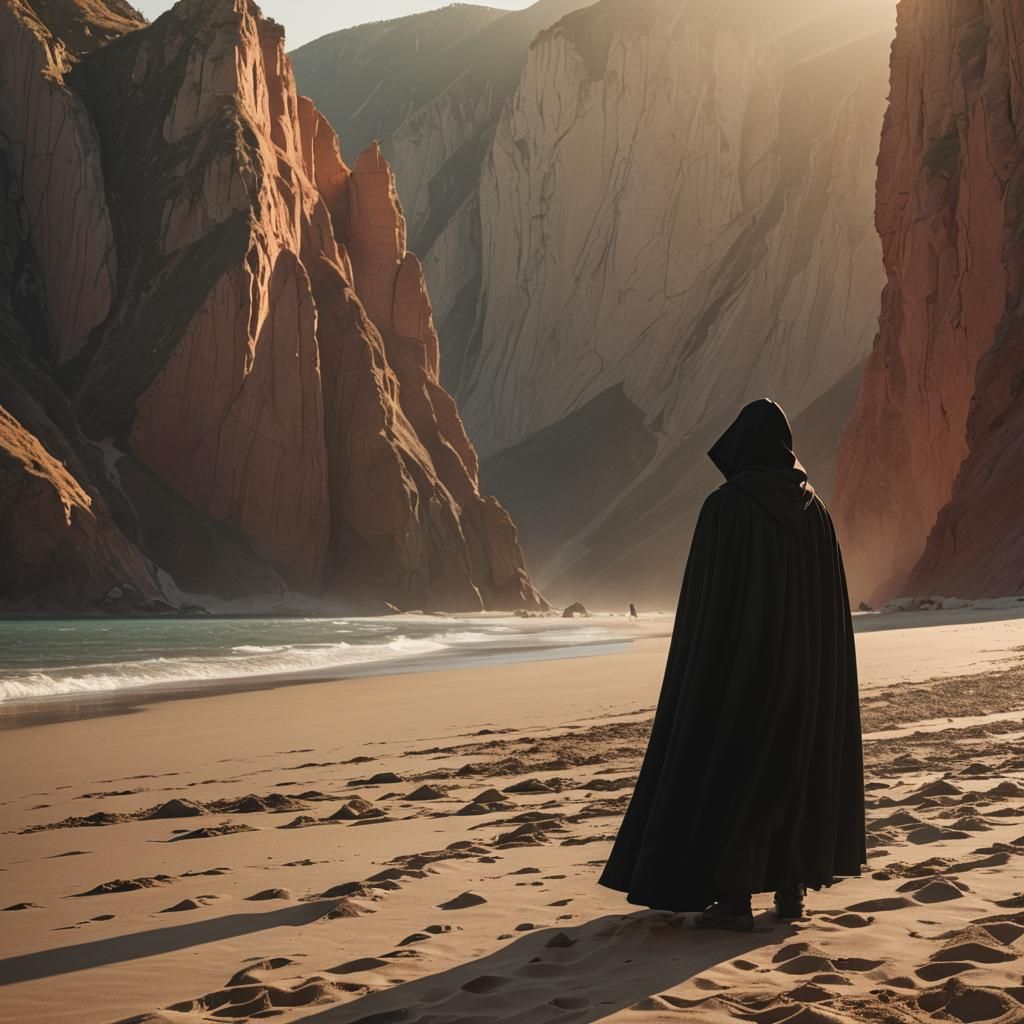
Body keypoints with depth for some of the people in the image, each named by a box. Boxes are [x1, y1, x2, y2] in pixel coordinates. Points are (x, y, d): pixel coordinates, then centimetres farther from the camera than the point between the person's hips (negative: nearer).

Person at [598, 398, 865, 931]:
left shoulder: (725, 506, -13)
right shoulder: (814, 508, 4)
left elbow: (707, 596, -13)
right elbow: (832, 600, 7)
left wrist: (702, 666, -6)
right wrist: (816, 664, 16)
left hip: (741, 658, -5)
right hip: (803, 662, 5)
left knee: (731, 772, 1)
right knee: (795, 770, 14)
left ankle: (734, 900, 0)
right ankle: (792, 888, 18)